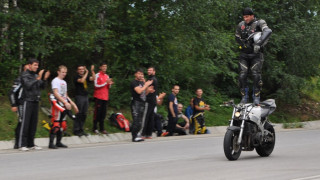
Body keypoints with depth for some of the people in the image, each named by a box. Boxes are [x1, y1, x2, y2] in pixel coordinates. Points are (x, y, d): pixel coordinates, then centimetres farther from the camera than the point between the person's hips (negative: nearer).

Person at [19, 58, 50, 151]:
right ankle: (23, 144, -5)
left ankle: (31, 144, 13)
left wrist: (45, 79, -3)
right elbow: (28, 85, -17)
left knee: (33, 123, 8)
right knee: (25, 123, -7)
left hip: (36, 101, 7)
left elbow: (42, 86, 13)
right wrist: (38, 78, -20)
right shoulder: (25, 75, -4)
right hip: (28, 101, -7)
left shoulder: (36, 75, 16)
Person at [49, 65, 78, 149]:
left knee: (62, 125, 9)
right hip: (57, 104, -8)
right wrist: (65, 102, -22)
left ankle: (58, 142, 18)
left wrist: (72, 103, 15)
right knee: (56, 124, -11)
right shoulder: (55, 81, -6)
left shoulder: (64, 82, 20)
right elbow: (56, 93, -16)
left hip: (64, 105, 8)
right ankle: (51, 143, -8)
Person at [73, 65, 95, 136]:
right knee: (79, 114, -6)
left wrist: (92, 71, -9)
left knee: (84, 114, 8)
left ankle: (81, 129, 15)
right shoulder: (77, 77, -4)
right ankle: (76, 130, -1)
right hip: (79, 97, -7)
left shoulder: (86, 76, 15)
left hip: (86, 97, 7)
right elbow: (81, 80, -24)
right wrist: (86, 73, -20)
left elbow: (93, 78, 1)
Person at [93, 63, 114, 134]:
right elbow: (96, 85, -12)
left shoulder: (107, 76, 14)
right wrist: (105, 83, -17)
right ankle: (95, 128, 0)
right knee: (97, 112, -5)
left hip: (105, 97, 6)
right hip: (98, 97, -6)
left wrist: (109, 84, -4)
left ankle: (102, 128, 10)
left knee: (103, 113, 6)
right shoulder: (97, 75, -5)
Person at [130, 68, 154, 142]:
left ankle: (137, 134, 13)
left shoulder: (142, 82, 19)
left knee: (140, 121, 8)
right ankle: (134, 137, -13)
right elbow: (139, 91, -21)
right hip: (136, 103, -8)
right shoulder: (134, 82, -7)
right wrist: (146, 85, -12)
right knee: (136, 120, -12)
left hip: (142, 103, 8)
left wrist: (148, 90, 4)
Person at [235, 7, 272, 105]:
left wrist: (259, 43, -40)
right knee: (242, 75, -6)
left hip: (256, 54, -3)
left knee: (256, 75, -14)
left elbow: (268, 31, -28)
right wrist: (246, 45, -6)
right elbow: (237, 38, 14)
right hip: (244, 54, 3)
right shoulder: (241, 25, 4)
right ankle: (244, 96, 7)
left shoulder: (259, 23, -9)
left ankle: (256, 97, -4)